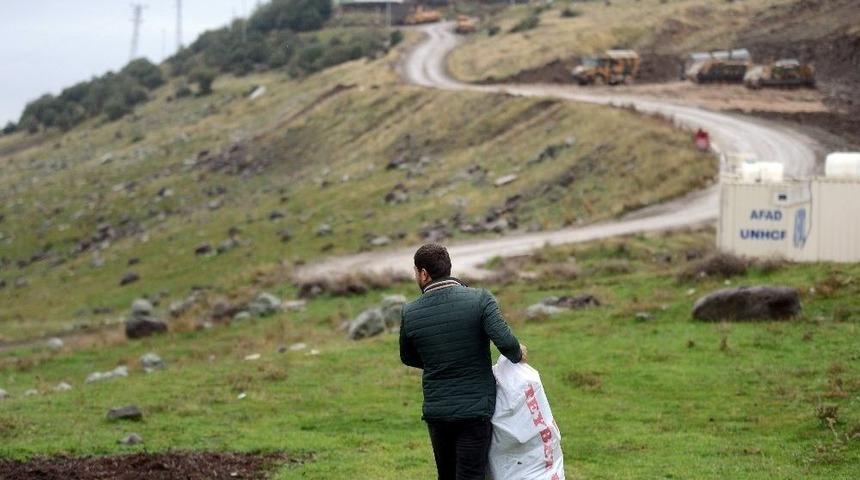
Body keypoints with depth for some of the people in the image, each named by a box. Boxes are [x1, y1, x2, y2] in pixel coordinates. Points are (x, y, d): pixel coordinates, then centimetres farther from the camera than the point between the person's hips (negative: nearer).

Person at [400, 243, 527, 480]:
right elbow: (505, 341, -22)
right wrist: (518, 355, 0)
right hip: (475, 411, -3)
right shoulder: (480, 300, -11)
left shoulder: (410, 314, -3)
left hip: (436, 411, 3)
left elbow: (408, 358, 13)